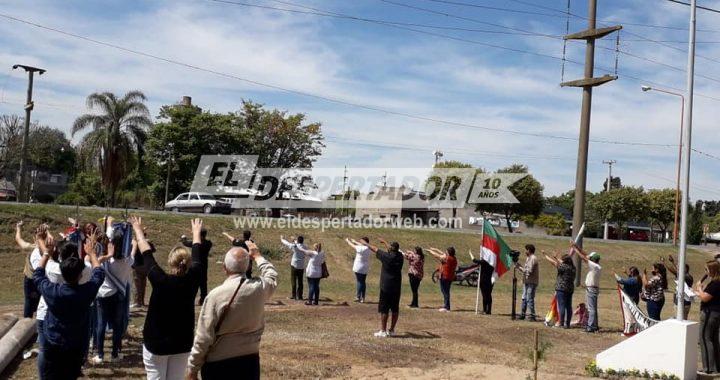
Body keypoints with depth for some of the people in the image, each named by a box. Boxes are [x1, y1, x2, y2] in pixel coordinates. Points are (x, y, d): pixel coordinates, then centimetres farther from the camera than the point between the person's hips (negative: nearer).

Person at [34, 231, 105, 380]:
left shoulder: (52, 292, -17)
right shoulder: (86, 292, -16)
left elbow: (37, 275, 5)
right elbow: (99, 273, 5)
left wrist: (46, 253, 15)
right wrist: (91, 253, 18)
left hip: (52, 348, -1)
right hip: (77, 349, 1)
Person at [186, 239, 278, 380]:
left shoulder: (216, 295, -18)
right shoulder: (259, 288, -7)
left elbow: (203, 337, -14)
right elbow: (272, 277, 20)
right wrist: (257, 256, 32)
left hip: (218, 364, -4)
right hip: (250, 361, 4)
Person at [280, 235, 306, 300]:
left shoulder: (295, 246, -9)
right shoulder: (305, 248, 2)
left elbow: (287, 243, 6)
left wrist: (282, 239, 27)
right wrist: (294, 241, 39)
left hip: (294, 265, -3)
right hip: (301, 266, 3)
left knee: (293, 280, 3)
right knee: (300, 281, 7)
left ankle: (294, 295, 2)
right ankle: (299, 296, 7)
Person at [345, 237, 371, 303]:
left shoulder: (361, 248, -19)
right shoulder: (368, 248, 2)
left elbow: (353, 246, -5)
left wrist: (348, 241, 12)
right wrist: (354, 241, 31)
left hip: (359, 268, -7)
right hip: (365, 268, 7)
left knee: (359, 282, -3)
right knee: (363, 282, 12)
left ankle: (358, 297, -3)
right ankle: (362, 298, 15)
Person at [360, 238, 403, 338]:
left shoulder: (386, 256, -14)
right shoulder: (400, 256, 2)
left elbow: (375, 249, 1)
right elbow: (392, 250, 23)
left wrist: (365, 244, 18)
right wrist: (384, 242, 40)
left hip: (386, 287, -6)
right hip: (397, 287, 6)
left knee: (384, 309, 0)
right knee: (395, 309, 11)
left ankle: (383, 331, 1)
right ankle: (392, 330, 17)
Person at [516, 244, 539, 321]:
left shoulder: (533, 258, -13)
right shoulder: (528, 258, 17)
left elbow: (529, 271, -20)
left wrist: (520, 268, -11)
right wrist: (519, 266, 8)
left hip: (531, 282, -10)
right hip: (526, 282, 10)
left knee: (530, 299, -8)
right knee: (524, 298, 14)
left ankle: (532, 316, -4)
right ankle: (522, 315, 22)